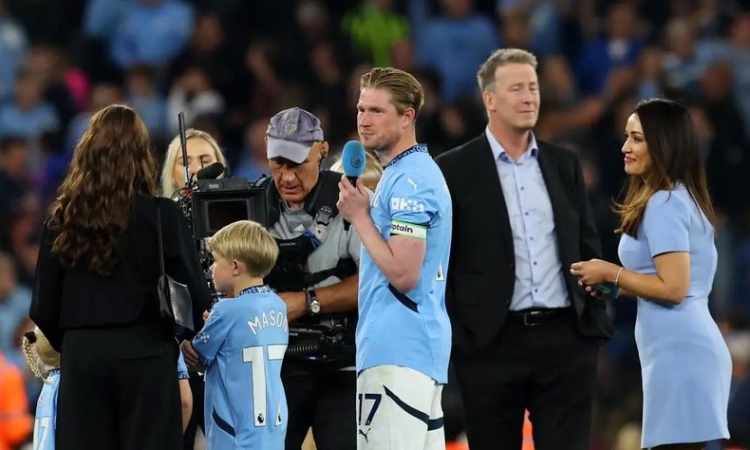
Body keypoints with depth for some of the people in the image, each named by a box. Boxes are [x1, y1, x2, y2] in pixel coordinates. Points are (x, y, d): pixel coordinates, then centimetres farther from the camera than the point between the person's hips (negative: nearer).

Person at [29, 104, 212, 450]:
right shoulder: (160, 216, -6)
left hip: (81, 356, 3)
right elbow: (194, 293, -5)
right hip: (144, 354, -3)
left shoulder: (62, 219, 3)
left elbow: (44, 308, 4)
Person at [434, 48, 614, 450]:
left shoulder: (564, 164, 13)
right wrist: (453, 338, -7)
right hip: (492, 344, -3)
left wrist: (595, 320, 8)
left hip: (566, 338, 3)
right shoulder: (454, 171, 0)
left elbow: (587, 247, 16)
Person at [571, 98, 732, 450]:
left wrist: (611, 273, -8)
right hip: (691, 347, 10)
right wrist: (616, 285, 15)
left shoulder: (664, 204, -12)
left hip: (677, 352, -10)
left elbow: (673, 288, -19)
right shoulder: (685, 198, 18)